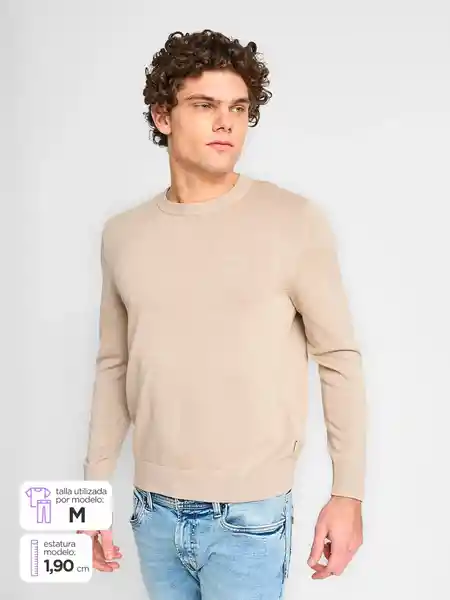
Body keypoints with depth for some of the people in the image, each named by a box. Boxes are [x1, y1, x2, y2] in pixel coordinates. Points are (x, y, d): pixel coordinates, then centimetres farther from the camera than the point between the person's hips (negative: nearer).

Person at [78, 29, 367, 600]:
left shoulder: (296, 221, -11)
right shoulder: (122, 234, 1)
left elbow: (339, 359, -6)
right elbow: (114, 365, 8)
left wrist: (348, 493, -5)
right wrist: (94, 486, 9)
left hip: (249, 517, -3)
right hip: (154, 513, 4)